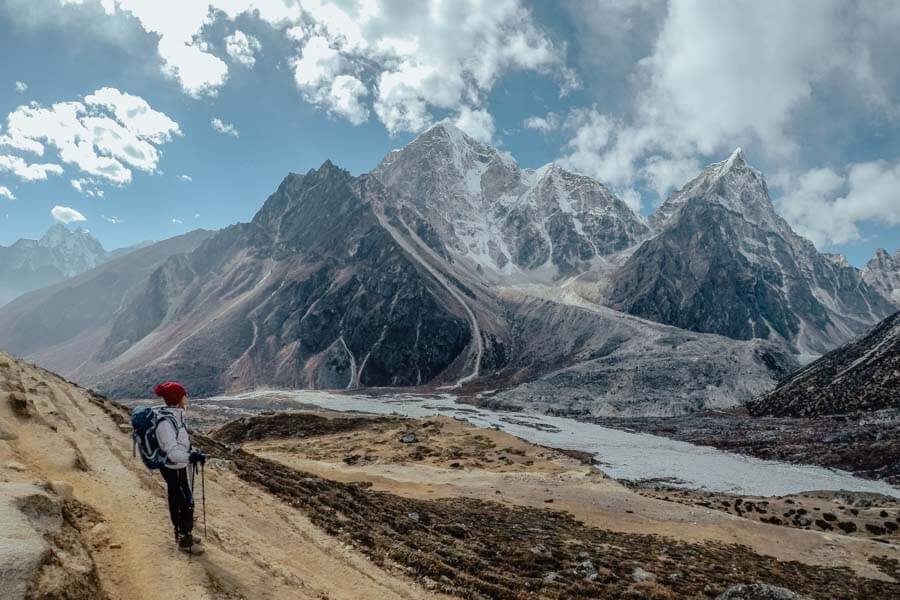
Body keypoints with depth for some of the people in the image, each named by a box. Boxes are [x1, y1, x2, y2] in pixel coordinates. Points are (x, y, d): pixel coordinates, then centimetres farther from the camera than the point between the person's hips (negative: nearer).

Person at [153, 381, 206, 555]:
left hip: (177, 467, 9)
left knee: (176, 501, 21)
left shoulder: (175, 415, 1)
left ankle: (181, 534, 37)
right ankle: (185, 542, 15)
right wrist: (191, 457, -46)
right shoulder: (165, 423, -29)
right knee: (186, 503, 2)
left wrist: (192, 452, 17)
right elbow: (172, 452, -33)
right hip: (174, 469, -9)